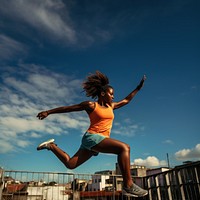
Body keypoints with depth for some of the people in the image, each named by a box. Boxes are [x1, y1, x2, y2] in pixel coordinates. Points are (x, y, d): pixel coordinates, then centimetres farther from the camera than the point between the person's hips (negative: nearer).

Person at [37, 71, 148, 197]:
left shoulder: (111, 106, 16)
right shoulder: (91, 105, -3)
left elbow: (126, 100, 28)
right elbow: (67, 108, 2)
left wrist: (139, 87, 27)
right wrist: (48, 112, 6)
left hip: (100, 140, 8)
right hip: (92, 137, -8)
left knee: (70, 164, 11)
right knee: (124, 148, -25)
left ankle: (51, 146, 28)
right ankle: (128, 186, -28)